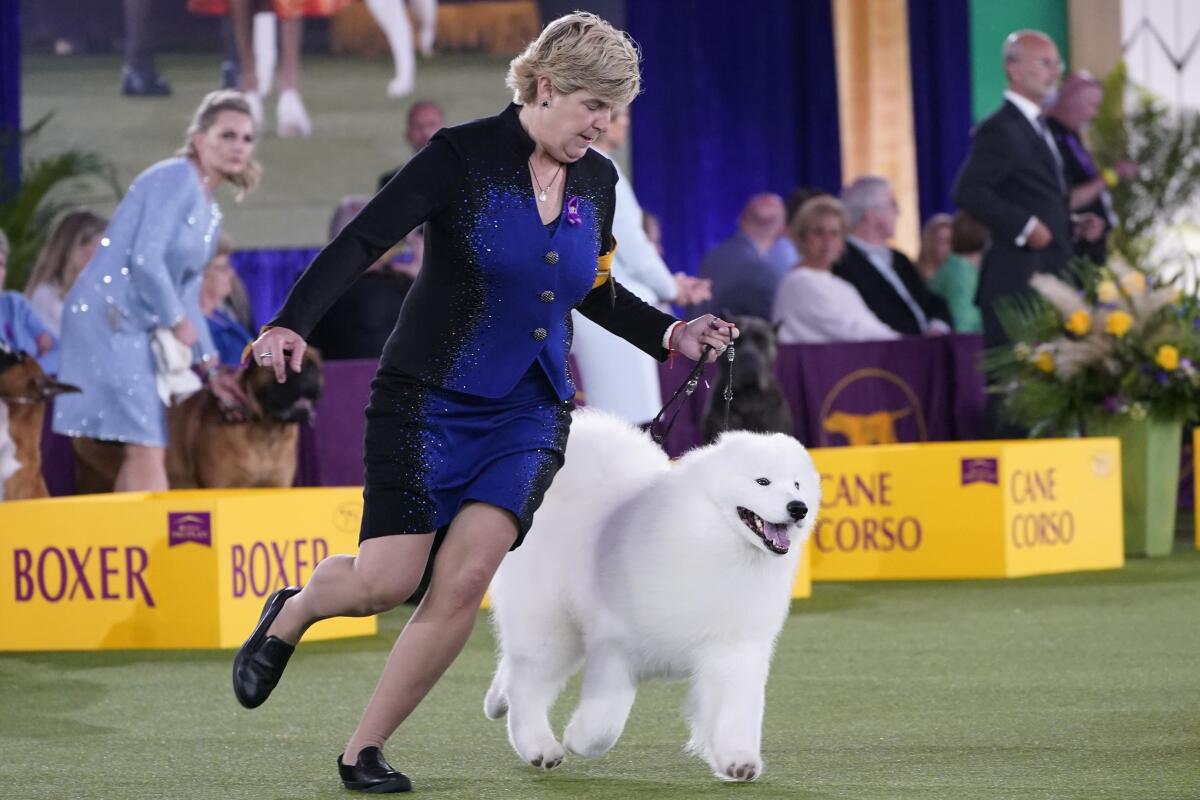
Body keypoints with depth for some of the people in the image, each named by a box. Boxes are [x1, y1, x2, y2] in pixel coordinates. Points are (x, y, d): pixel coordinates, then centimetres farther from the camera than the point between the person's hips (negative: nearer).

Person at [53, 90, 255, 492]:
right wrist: (178, 322, -8)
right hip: (107, 319, -10)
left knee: (140, 452, 7)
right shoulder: (177, 177, -9)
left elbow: (188, 296, 20)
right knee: (145, 448, -14)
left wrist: (210, 368, 14)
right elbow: (145, 259, -19)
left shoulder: (211, 214, 19)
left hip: (136, 329, 10)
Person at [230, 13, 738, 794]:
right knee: (386, 582, -8)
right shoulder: (464, 156, -12)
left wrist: (670, 333, 6)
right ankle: (292, 611, 29)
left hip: (530, 413, 4)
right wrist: (293, 324, -31)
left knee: (465, 579, -13)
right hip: (429, 400, -4)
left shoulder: (596, 180, 5)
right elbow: (362, 240, -18)